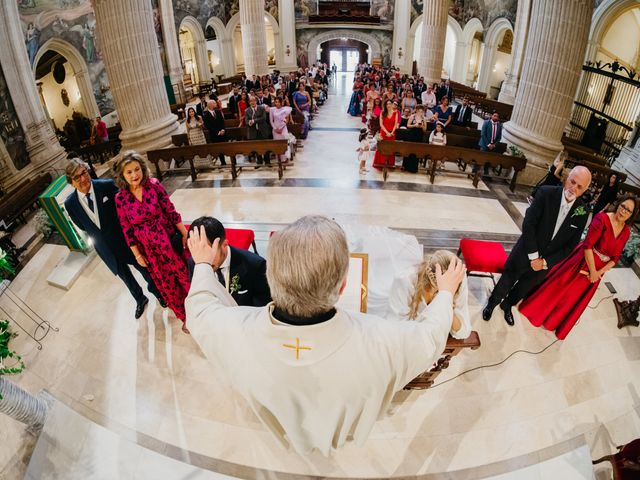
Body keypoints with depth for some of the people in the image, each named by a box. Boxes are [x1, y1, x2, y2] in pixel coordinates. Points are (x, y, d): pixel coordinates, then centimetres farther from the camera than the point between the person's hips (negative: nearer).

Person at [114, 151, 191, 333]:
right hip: (149, 248, 1)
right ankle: (184, 317, 36)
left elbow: (171, 211, -7)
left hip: (170, 238, -1)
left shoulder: (154, 185, -12)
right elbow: (127, 229, -3)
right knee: (166, 283, 15)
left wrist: (185, 234, -5)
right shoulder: (120, 198, -9)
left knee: (185, 272, 11)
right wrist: (137, 254, -2)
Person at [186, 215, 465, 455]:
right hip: (344, 432, 0)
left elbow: (201, 310, -14)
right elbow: (430, 336, -20)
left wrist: (204, 265, 4)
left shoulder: (234, 333, -38)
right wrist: (446, 292, -1)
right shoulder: (380, 342, -42)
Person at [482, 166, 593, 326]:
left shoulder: (582, 212, -12)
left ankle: (507, 306, 53)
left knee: (523, 289, 24)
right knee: (505, 283, 16)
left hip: (546, 261, 3)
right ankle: (491, 304, 45)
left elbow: (570, 245, -7)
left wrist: (546, 262, -14)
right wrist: (533, 256, -22)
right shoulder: (546, 193, -21)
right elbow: (528, 224, -22)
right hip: (525, 253, -3)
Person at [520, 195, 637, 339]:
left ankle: (557, 321, 42)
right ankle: (536, 309, 32)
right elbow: (587, 245, -23)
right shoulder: (602, 218, -21)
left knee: (575, 298, 20)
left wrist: (599, 272, -10)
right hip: (581, 262, -5)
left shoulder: (626, 232, -3)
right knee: (557, 287, 9)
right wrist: (592, 271, -18)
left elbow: (615, 258, 3)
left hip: (597, 270, 6)